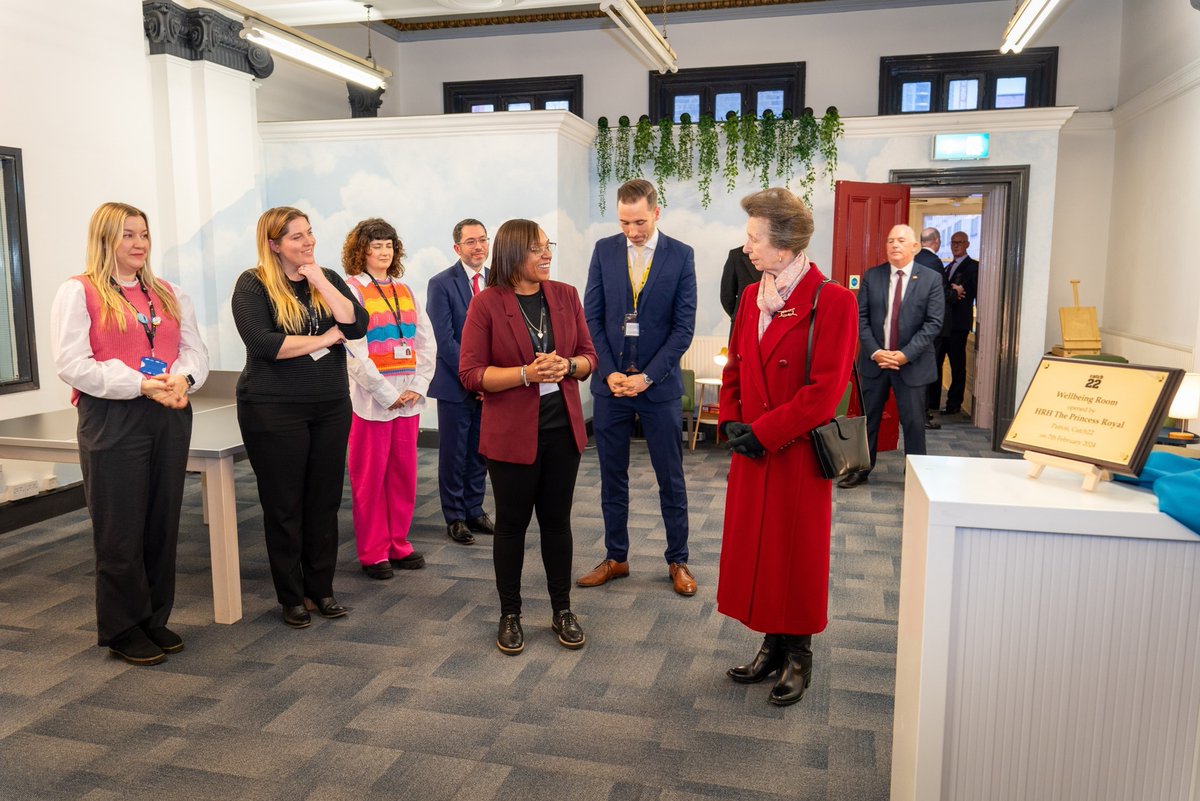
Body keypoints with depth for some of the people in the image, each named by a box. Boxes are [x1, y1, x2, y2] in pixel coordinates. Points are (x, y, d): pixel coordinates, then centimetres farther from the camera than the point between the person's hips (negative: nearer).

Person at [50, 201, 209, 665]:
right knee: (121, 530, 2)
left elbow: (195, 349, 11)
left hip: (170, 416, 5)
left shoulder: (168, 293, 15)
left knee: (163, 524, 10)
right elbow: (72, 364, -11)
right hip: (112, 420, -5)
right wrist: (141, 384, -19)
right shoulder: (78, 292, -2)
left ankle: (155, 620, 23)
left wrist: (182, 380, -11)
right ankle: (122, 630, 16)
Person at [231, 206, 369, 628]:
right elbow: (262, 344, -19)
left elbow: (357, 326, -6)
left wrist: (321, 283, -11)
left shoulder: (327, 278, 8)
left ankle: (321, 588, 24)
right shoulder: (253, 284, -6)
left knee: (324, 501, 10)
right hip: (274, 410, -4)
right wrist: (323, 339, -13)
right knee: (284, 506, 6)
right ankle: (292, 596, 19)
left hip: (331, 407, 4)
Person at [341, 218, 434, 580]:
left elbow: (426, 341, 9)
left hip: (408, 398, 5)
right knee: (370, 478, 3)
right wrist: (387, 393, -13)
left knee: (404, 474, 10)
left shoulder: (405, 291, 13)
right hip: (371, 399, -5)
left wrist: (417, 387, -4)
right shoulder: (352, 290, -3)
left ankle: (398, 544, 23)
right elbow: (355, 349, -11)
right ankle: (373, 552, 14)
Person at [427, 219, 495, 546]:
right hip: (455, 384, -4)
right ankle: (455, 517, 18)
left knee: (480, 452, 12)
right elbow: (444, 339, -12)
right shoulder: (441, 284, -7)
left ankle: (475, 510, 26)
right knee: (453, 454, 6)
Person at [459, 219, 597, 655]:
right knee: (511, 523, 9)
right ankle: (510, 615, 26)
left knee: (557, 520, 13)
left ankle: (562, 611, 28)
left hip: (562, 427, 3)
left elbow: (588, 357, 7)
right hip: (512, 432, -3)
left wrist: (567, 366, -15)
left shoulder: (566, 295, 3)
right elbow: (470, 373, -12)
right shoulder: (486, 303, -9)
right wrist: (527, 373, -23)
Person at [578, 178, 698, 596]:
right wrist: (609, 373, -8)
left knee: (671, 480, 7)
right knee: (612, 478, 10)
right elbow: (592, 317, 2)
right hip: (610, 384, 2)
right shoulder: (604, 250, 3)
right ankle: (615, 558, 24)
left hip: (659, 385, -2)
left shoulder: (681, 255, -2)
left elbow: (684, 326, -6)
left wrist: (647, 377, -13)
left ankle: (678, 561, 21)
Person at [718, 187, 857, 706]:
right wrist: (731, 421, -1)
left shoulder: (831, 301, -13)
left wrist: (762, 431, -17)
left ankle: (798, 655, 25)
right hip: (752, 451, 6)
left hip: (799, 453, -6)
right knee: (754, 548, 12)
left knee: (798, 553, 7)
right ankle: (772, 645, 30)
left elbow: (826, 389, -17)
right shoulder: (752, 297, 9)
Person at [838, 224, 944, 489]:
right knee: (868, 418, 11)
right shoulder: (871, 277, 2)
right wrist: (875, 352, -13)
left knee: (913, 422, 5)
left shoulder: (931, 279, -3)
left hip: (912, 364, -2)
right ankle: (861, 470, 23)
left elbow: (933, 323, -8)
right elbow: (861, 318, 0)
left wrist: (905, 354, -17)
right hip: (874, 360, 2)